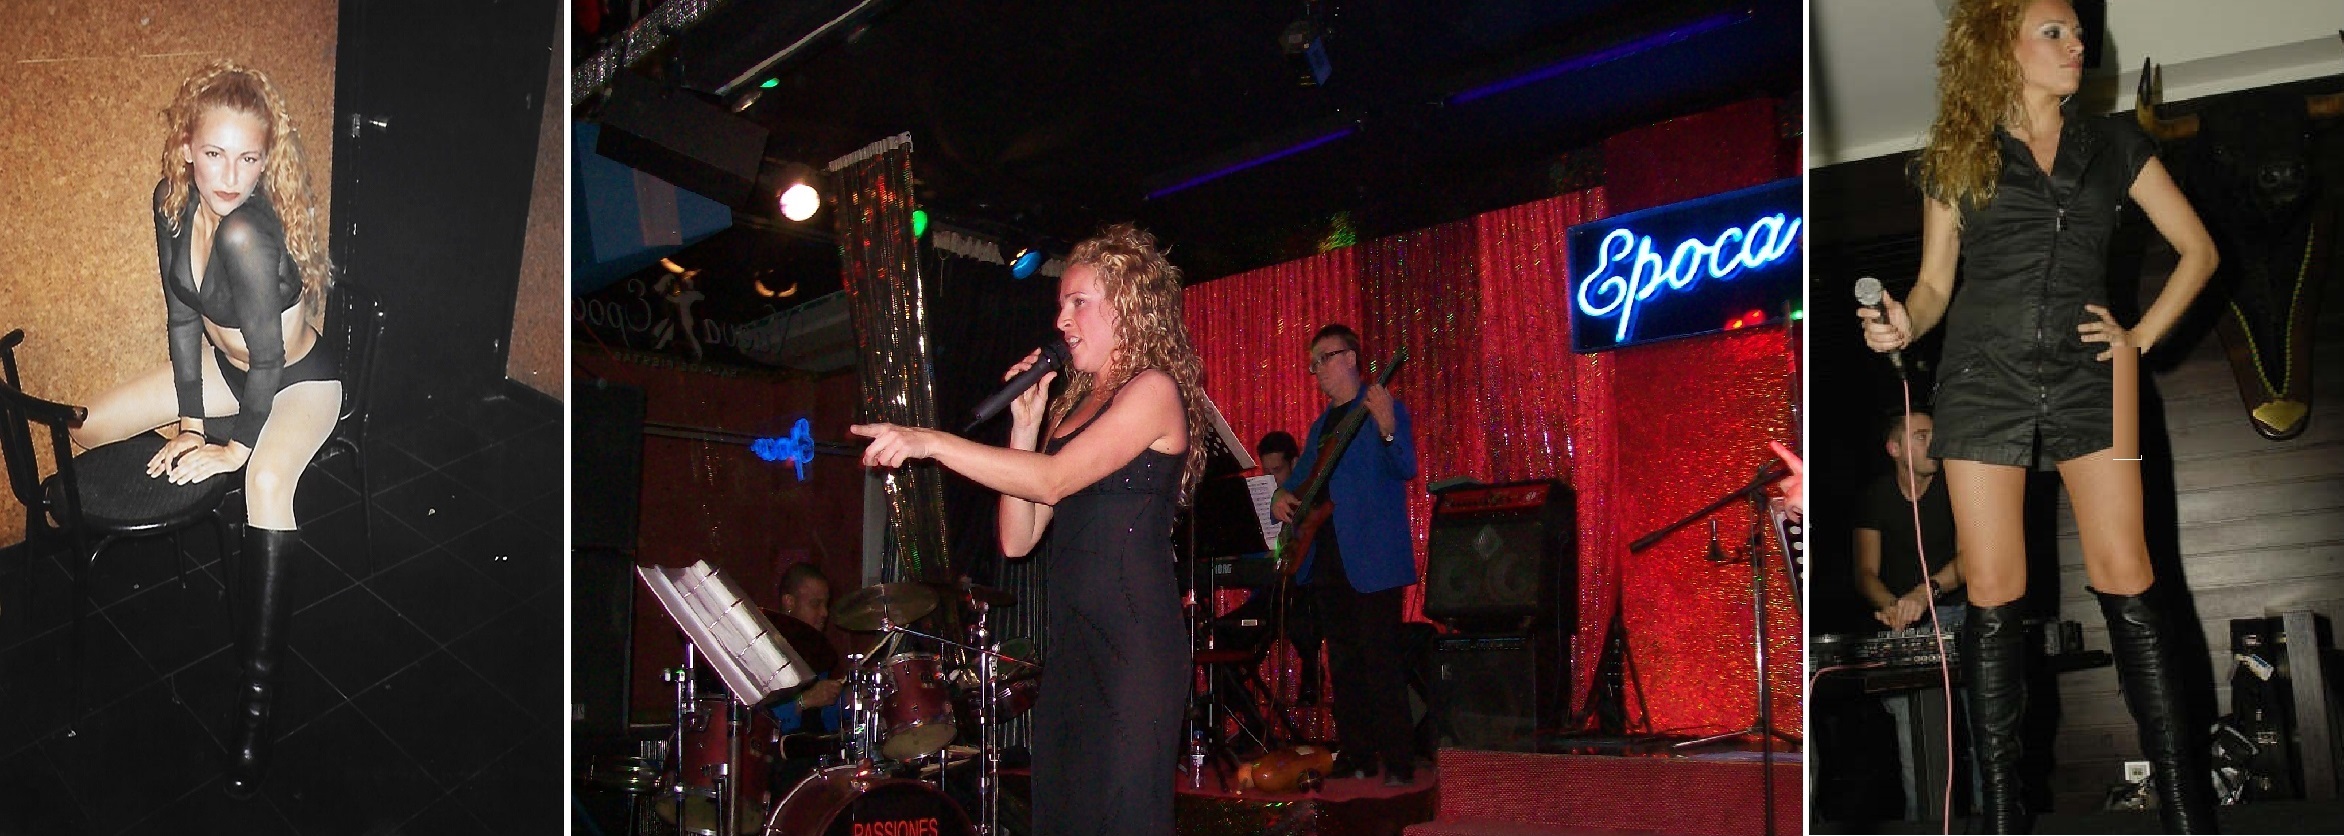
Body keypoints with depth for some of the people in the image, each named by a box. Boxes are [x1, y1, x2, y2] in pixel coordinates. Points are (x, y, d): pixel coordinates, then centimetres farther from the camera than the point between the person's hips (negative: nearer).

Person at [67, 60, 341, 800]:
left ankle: (257, 694, -35)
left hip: (302, 376, -8)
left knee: (267, 480, -36)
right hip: (227, 364, 8)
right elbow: (182, 315, -3)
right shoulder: (173, 201, -13)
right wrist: (188, 422, -2)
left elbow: (270, 357, -27)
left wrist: (235, 446, -15)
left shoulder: (248, 232, -35)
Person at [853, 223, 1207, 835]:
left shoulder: (1154, 389, -4)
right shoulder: (1073, 405, 19)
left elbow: (1054, 480, -19)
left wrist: (929, 442, -23)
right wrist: (1024, 424, 6)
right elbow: (1018, 539, 11)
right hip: (1068, 646, 8)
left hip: (1131, 646, -8)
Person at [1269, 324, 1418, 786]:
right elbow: (1303, 474, 26)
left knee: (1380, 663, -9)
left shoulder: (1384, 409, -3)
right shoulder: (1322, 424, 20)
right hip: (1327, 561, 8)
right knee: (1343, 664, 11)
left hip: (1371, 560, -8)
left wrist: (1387, 430, -35)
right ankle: (1355, 756, 18)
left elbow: (1405, 470, -16)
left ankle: (1398, 764, -6)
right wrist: (1283, 495, 4)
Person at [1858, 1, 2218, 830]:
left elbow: (2197, 248, 16)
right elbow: (1935, 283, 9)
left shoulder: (2114, 146, 13)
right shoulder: (1957, 157, 10)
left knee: (2125, 582, -5)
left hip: (2087, 379, 1)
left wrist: (2142, 337, 3)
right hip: (1983, 380, -1)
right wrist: (1904, 324, -13)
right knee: (1994, 597, -2)